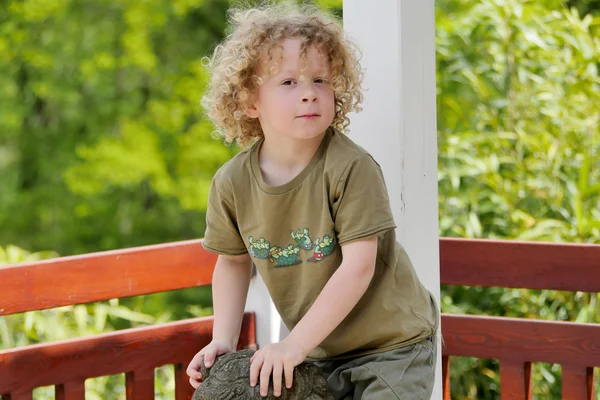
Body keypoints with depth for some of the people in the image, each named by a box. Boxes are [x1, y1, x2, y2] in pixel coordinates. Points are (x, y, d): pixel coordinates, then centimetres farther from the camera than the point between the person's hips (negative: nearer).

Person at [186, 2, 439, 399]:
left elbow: (358, 266, -25)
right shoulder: (232, 184, -8)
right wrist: (224, 340, -1)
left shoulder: (351, 168, -23)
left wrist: (294, 344, -26)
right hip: (321, 353, 5)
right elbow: (234, 261, 10)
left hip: (394, 341, -4)